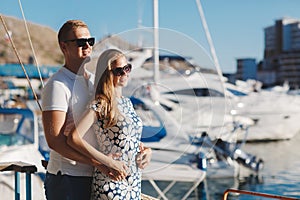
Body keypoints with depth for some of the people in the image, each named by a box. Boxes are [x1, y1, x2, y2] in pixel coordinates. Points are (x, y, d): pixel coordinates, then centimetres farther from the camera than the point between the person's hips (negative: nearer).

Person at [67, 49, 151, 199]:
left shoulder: (127, 102, 11)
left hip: (134, 180, 7)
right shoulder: (100, 105, -12)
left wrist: (145, 150, 2)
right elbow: (73, 138, -22)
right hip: (111, 183, -7)